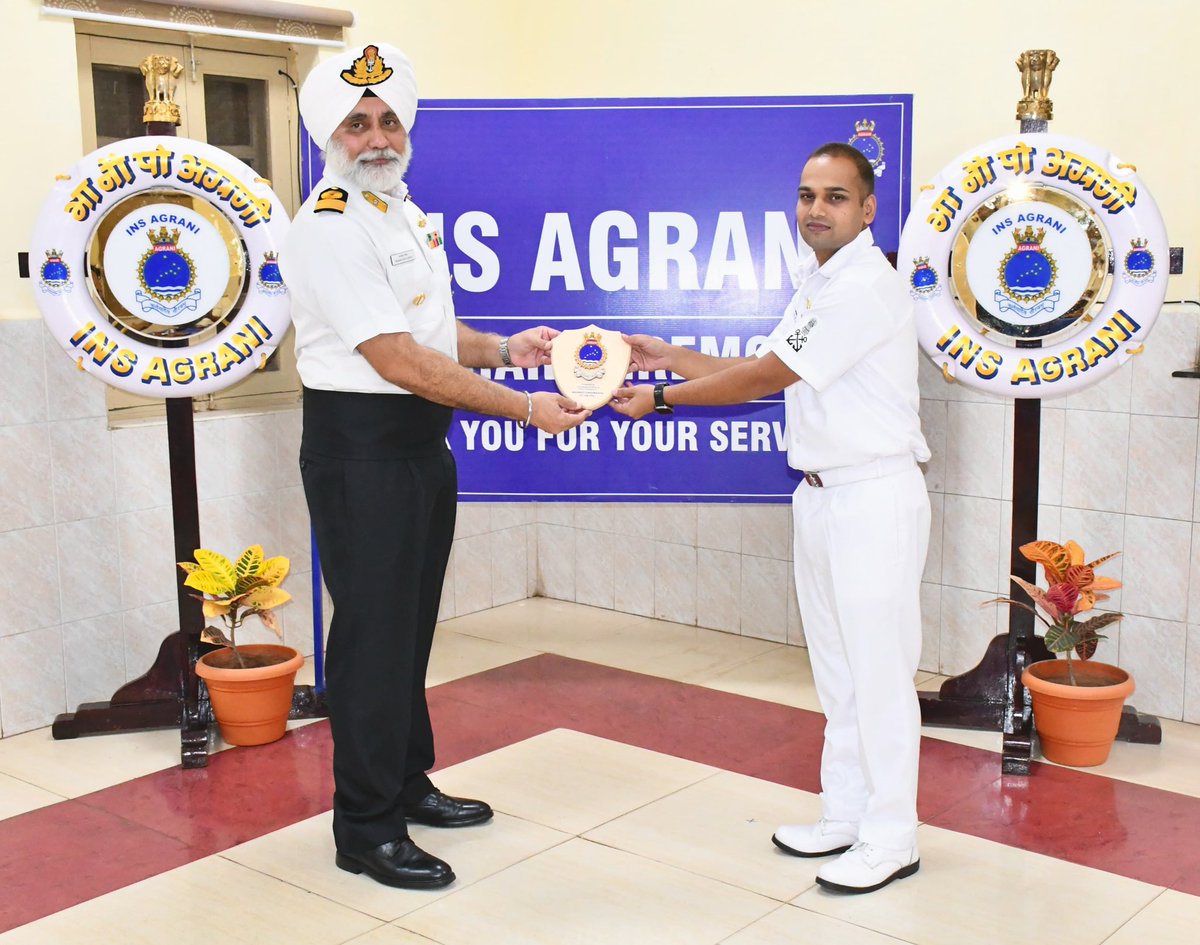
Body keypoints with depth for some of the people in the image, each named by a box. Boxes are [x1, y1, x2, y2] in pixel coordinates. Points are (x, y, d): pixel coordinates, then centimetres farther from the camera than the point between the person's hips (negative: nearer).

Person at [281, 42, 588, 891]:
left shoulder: (410, 215, 13)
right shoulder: (329, 230, -17)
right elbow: (400, 361, -23)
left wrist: (503, 349, 2)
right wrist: (525, 409, -22)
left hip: (423, 445, 9)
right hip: (360, 449, -9)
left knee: (412, 625, 18)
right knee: (373, 634, -2)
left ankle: (408, 783, 33)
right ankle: (367, 829, 11)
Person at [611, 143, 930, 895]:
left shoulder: (867, 287, -17)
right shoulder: (817, 286, 15)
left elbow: (766, 377, -17)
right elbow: (766, 374, 15)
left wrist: (661, 398, -8)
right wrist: (672, 357, 8)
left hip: (875, 499, -10)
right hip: (823, 493, 10)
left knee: (879, 669, -2)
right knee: (836, 665, 15)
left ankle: (890, 838, 9)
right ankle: (846, 813, 27)